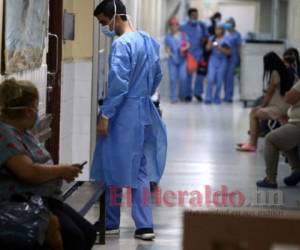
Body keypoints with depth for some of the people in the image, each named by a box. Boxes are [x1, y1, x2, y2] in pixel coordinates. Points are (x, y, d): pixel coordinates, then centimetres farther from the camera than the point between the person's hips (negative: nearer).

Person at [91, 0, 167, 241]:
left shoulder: (122, 44, -17)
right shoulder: (149, 41, 10)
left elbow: (118, 83, -21)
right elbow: (157, 76, 19)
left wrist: (105, 115, -16)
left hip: (123, 114, -8)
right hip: (144, 112, 8)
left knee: (114, 167, 5)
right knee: (140, 169, 10)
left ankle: (111, 223, 15)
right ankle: (144, 225, 5)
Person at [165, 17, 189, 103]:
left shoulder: (183, 35, 6)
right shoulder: (168, 37, 7)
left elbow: (187, 44, 9)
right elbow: (167, 47, 10)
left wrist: (184, 48, -12)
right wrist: (169, 52, -11)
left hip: (182, 60, 0)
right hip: (172, 60, 0)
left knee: (183, 78, -7)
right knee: (173, 79, -4)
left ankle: (181, 95, 16)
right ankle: (173, 97, 2)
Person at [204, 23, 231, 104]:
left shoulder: (226, 40, -3)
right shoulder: (212, 38, 6)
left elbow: (228, 52, -5)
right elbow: (207, 48, 5)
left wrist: (220, 48, -17)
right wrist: (211, 46, -16)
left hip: (222, 61, -1)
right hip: (213, 60, 1)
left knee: (219, 81, 0)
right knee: (210, 79, -11)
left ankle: (217, 98, 15)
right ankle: (208, 98, -8)